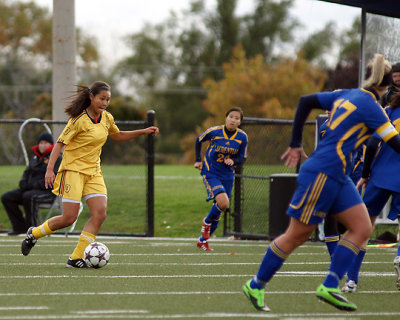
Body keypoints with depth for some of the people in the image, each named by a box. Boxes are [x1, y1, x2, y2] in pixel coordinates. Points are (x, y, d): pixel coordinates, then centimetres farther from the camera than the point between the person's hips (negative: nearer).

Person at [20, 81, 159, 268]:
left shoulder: (107, 119, 7)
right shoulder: (79, 120, -14)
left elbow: (117, 136, 26)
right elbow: (60, 143, -12)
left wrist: (143, 132, 18)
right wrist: (50, 170, -21)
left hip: (93, 172, 6)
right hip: (73, 170, -6)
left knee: (100, 214, -12)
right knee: (69, 218, -11)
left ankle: (76, 258, -7)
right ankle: (34, 233, 17)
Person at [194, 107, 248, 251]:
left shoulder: (242, 137, -6)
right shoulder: (214, 131, -13)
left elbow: (243, 158, 3)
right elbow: (198, 140, 6)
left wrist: (233, 161, -19)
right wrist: (198, 160, 5)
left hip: (227, 176, 4)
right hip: (210, 173, -4)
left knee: (219, 210, 8)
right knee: (223, 202, -25)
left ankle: (203, 240, 27)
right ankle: (207, 222, 6)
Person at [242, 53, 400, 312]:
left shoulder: (347, 95, 11)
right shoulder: (370, 106, -13)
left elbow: (305, 102, 16)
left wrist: (296, 144, 18)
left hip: (338, 178, 9)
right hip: (321, 175, -9)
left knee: (362, 228, 3)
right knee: (297, 235, 0)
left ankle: (330, 287, 0)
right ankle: (256, 286, 13)